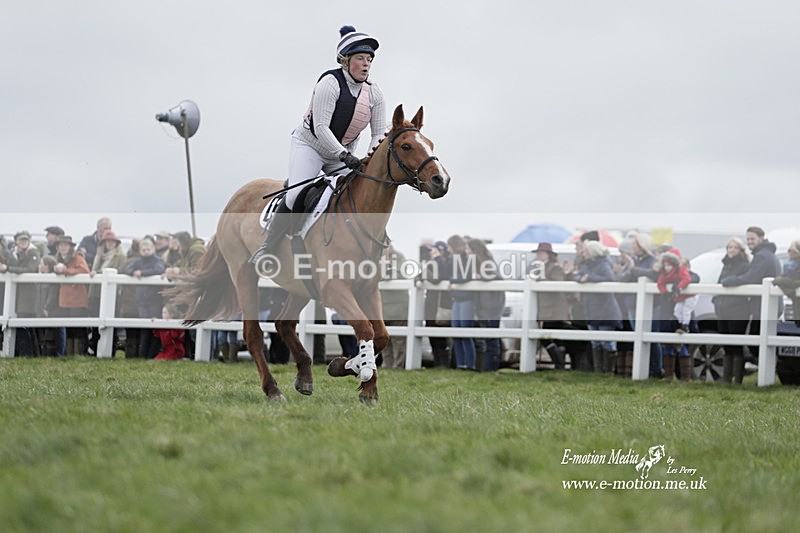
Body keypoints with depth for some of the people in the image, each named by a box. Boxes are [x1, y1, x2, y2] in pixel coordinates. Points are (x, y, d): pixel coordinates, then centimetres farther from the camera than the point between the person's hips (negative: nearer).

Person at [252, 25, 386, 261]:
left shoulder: (373, 92, -4)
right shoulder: (330, 82, -21)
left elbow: (379, 133, -1)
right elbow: (321, 127, -27)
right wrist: (344, 155, -36)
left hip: (343, 154, 6)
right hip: (309, 145, -6)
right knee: (297, 195, -22)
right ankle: (267, 248, -12)